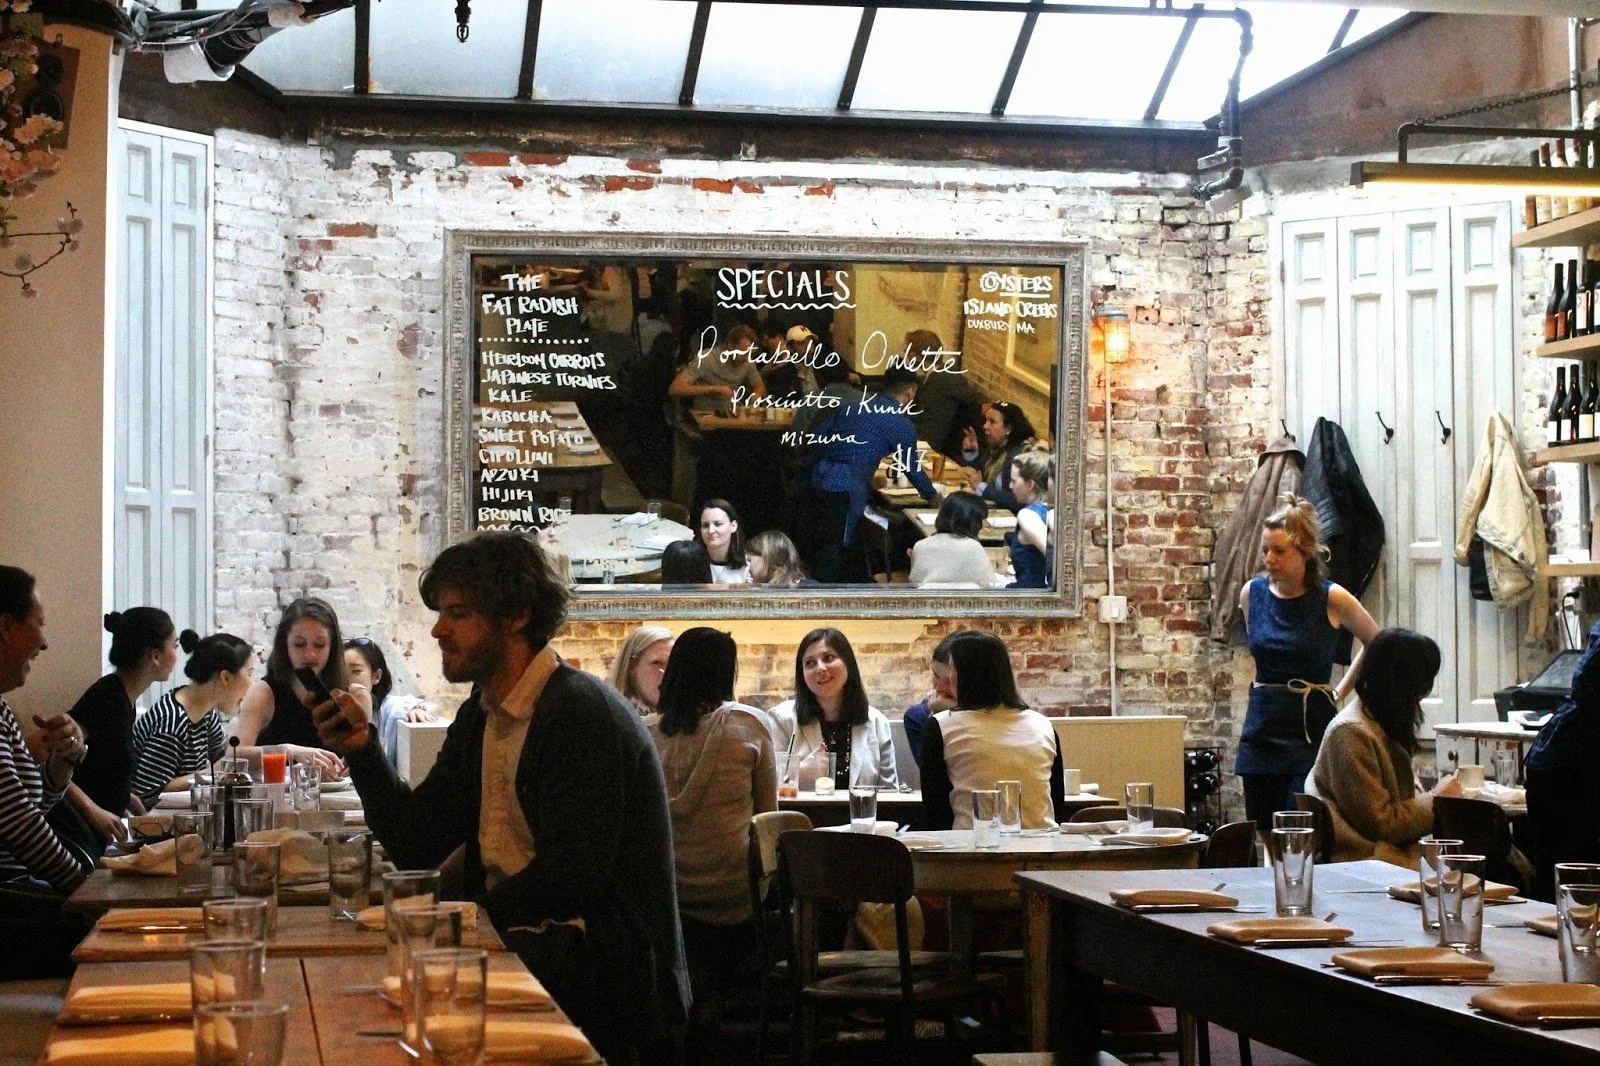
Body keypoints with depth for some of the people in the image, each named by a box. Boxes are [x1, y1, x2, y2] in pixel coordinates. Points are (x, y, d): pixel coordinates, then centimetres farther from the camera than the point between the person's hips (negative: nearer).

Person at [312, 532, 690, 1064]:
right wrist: (363, 749, 0)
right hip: (514, 937, 8)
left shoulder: (585, 712, -15)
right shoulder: (479, 716, 12)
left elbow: (568, 875, -21)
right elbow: (417, 846, 11)